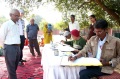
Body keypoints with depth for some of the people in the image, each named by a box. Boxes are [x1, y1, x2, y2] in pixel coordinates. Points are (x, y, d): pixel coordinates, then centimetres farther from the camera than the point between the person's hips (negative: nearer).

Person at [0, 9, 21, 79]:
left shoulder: (17, 25, 11)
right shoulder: (6, 24, -13)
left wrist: (18, 46, 15)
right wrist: (6, 46, 1)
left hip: (17, 47, 7)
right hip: (9, 48, -7)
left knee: (15, 67, 18)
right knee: (11, 68, 1)